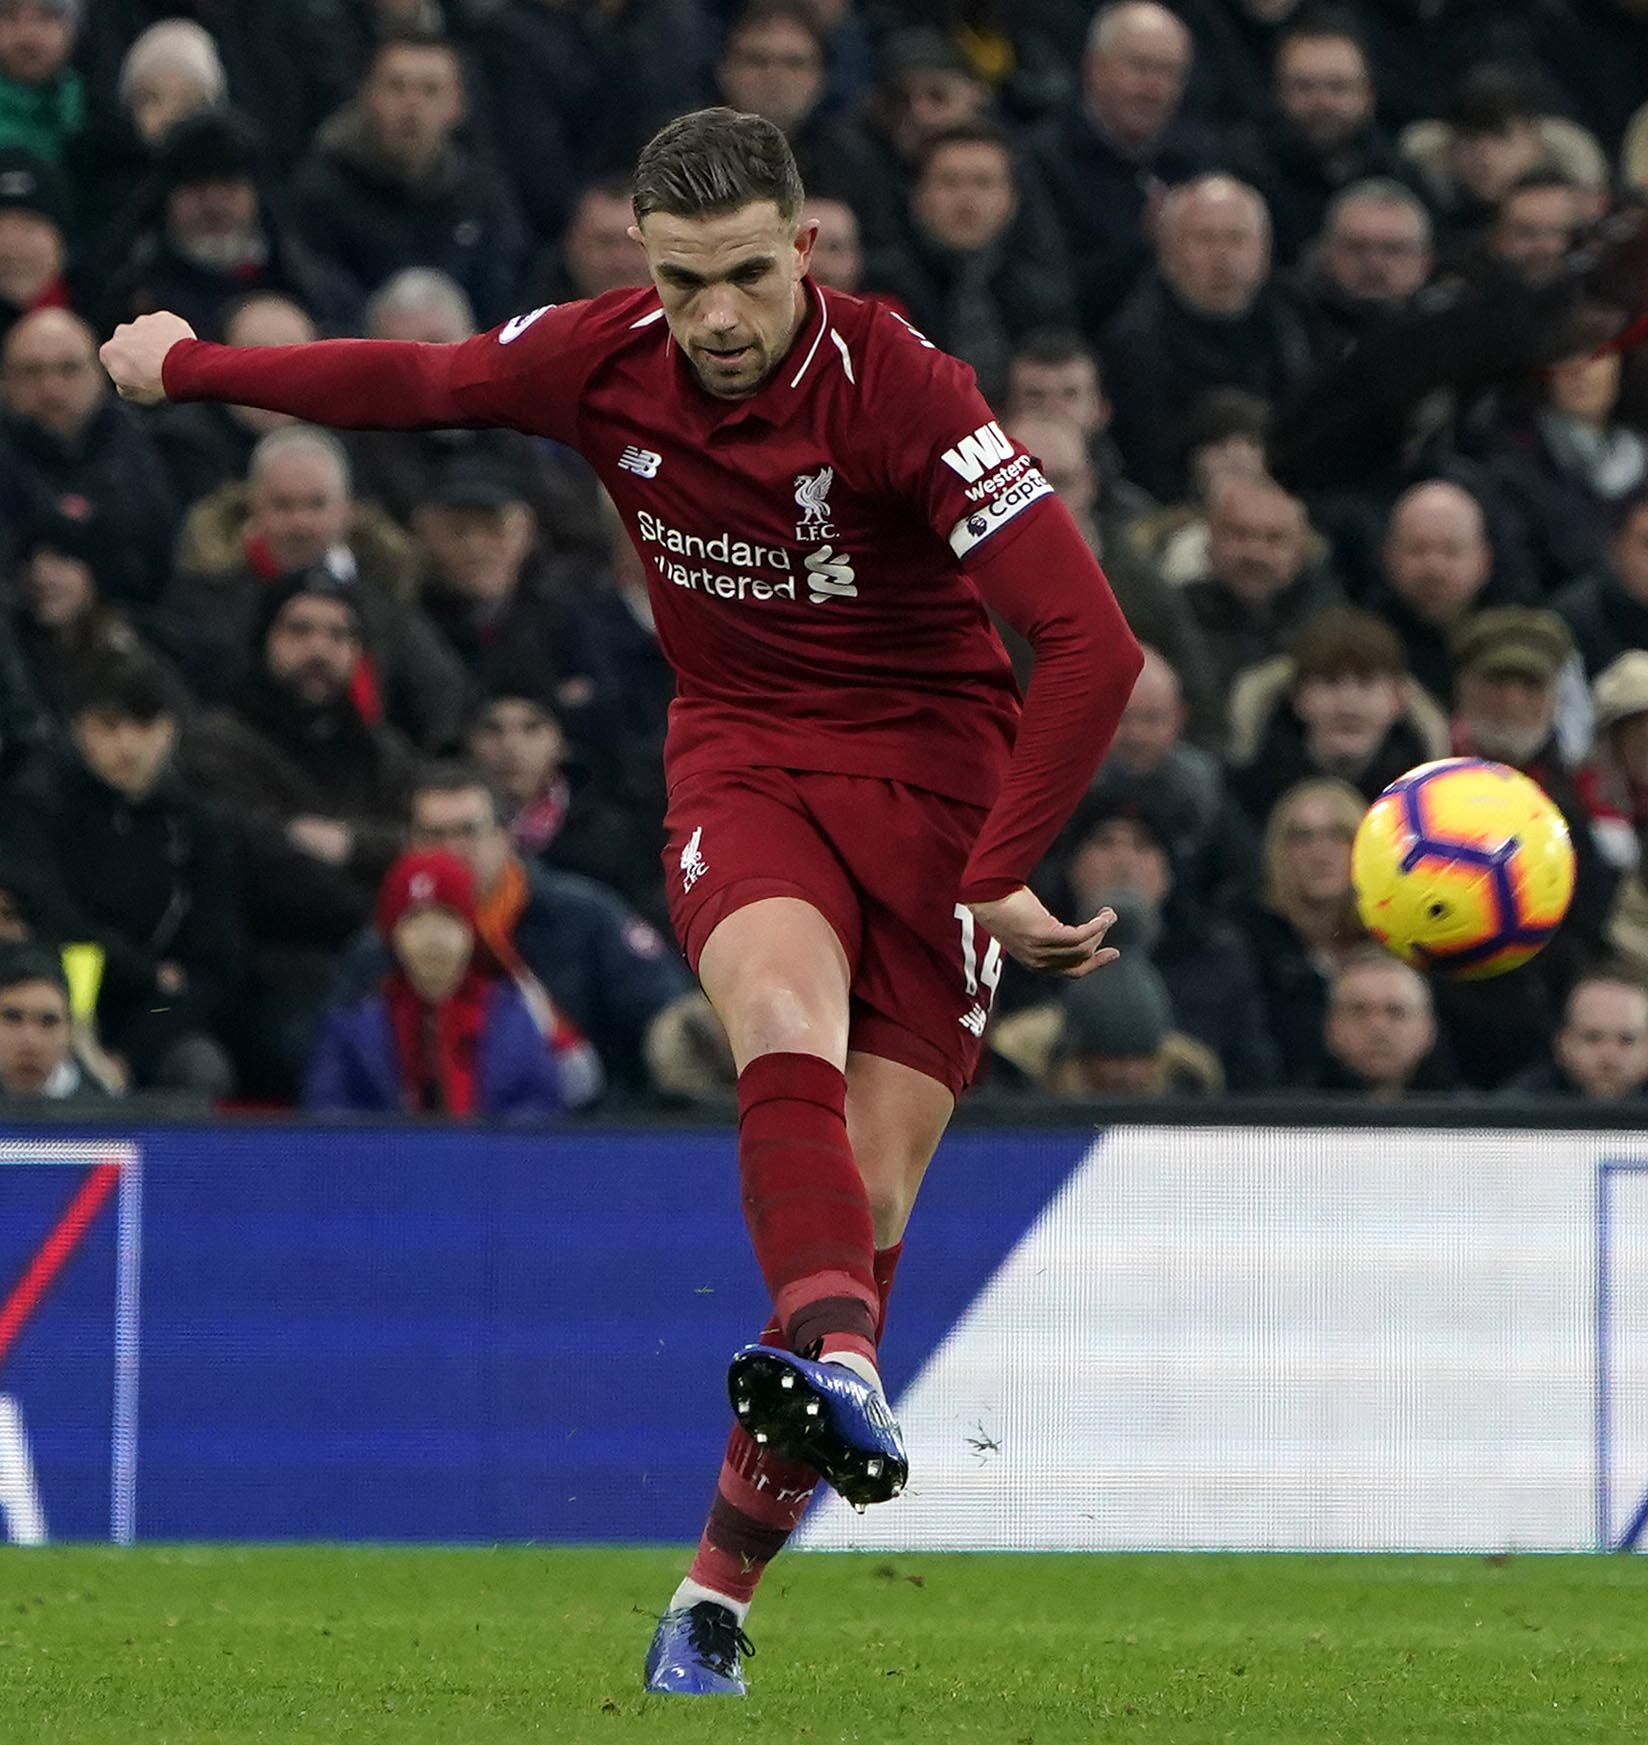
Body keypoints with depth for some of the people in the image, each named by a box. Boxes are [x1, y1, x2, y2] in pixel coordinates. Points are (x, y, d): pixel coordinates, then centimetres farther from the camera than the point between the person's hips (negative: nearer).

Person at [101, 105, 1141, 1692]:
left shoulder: (899, 388, -20)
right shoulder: (604, 363, -7)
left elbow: (1089, 643, -22)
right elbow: (415, 381, 15)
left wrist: (998, 878, -23)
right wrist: (190, 367, 28)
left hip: (936, 770, -2)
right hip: (742, 756, 2)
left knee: (867, 1204, -9)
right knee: (785, 1018, -32)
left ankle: (715, 1594, 0)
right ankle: (840, 1370, -56)